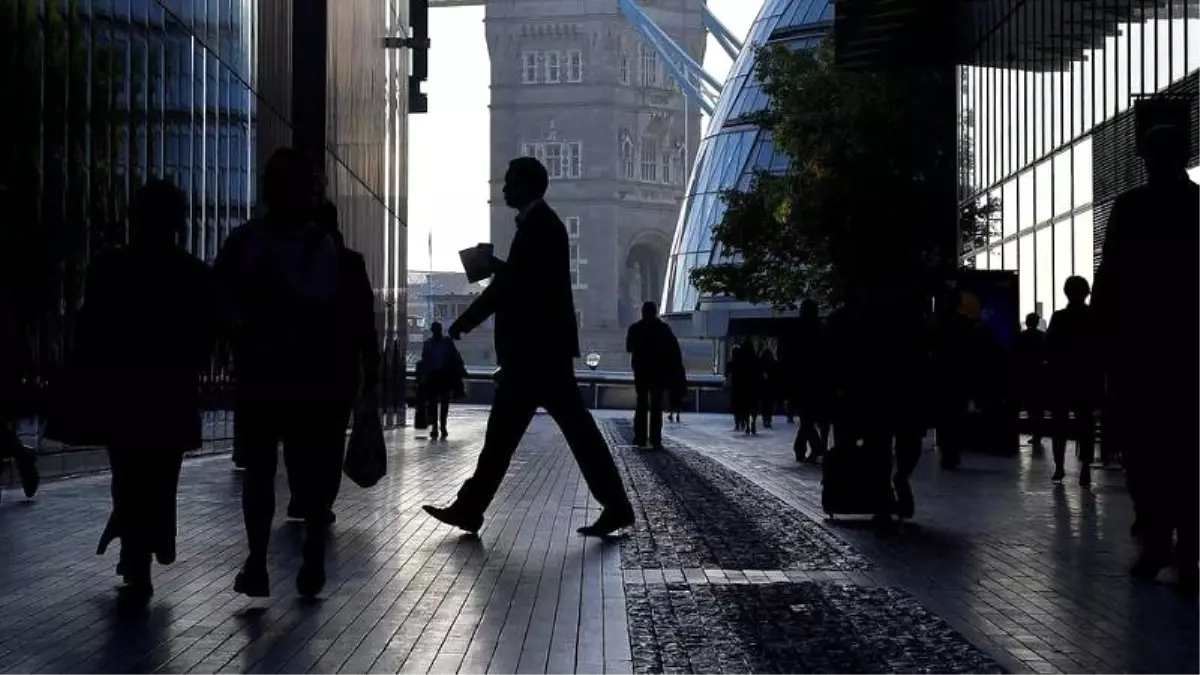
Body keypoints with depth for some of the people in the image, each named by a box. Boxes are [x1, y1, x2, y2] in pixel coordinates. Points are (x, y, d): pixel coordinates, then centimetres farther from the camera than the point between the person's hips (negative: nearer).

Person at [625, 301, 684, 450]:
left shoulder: (635, 329, 0)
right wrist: (677, 369, -3)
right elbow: (675, 349, -9)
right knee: (656, 407, 0)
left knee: (641, 405, 10)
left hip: (641, 372, 2)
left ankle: (640, 438, 3)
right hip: (659, 372, -1)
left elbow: (629, 348, 12)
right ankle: (655, 440, -7)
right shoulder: (663, 328, -5)